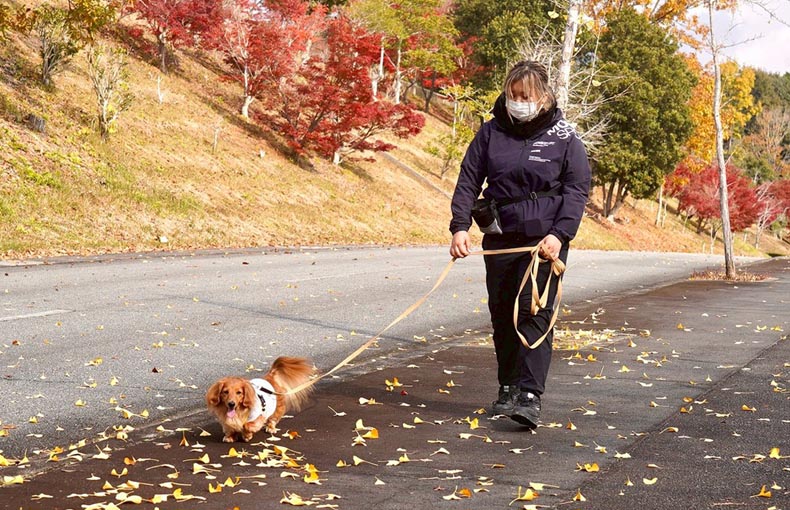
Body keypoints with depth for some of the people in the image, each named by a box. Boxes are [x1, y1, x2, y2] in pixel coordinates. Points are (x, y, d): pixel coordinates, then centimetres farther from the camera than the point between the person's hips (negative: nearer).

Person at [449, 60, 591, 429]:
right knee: (502, 314, 9)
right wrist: (460, 226, -7)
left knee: (535, 311, -13)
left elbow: (577, 189, -2)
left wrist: (560, 234, -14)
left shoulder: (563, 135, -1)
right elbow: (468, 181, 6)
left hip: (545, 239, -4)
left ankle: (530, 396, -16)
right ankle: (507, 389, 21)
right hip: (500, 238, 4)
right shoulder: (491, 132, 5)